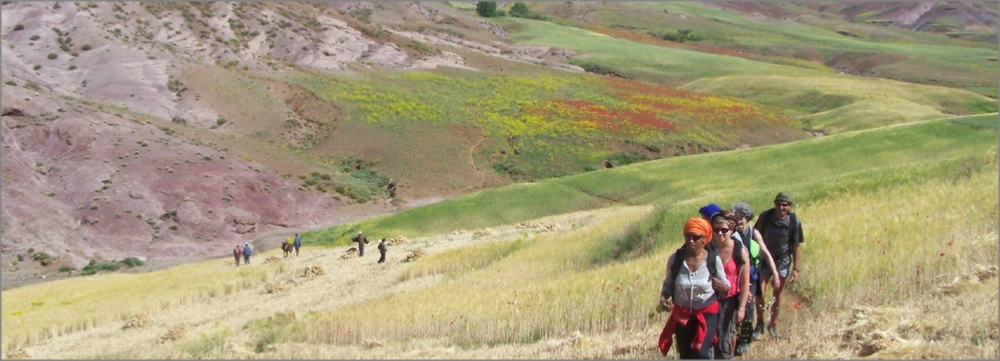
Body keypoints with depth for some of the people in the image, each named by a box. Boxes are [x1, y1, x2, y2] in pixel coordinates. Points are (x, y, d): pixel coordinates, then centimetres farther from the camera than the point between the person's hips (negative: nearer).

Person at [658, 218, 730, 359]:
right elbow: (668, 283, 4)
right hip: (682, 314, 2)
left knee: (701, 353, -16)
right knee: (686, 355, 11)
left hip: (708, 313, -2)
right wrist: (663, 297, -15)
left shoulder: (713, 260, -14)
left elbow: (726, 286, -2)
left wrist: (722, 287, -25)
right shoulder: (675, 259, -11)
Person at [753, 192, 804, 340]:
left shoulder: (794, 222, -14)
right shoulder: (766, 216, -13)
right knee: (760, 292, -9)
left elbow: (796, 246, -7)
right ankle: (760, 324, 10)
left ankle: (773, 326, 27)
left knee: (778, 294, 10)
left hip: (783, 261, 0)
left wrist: (796, 268, -7)